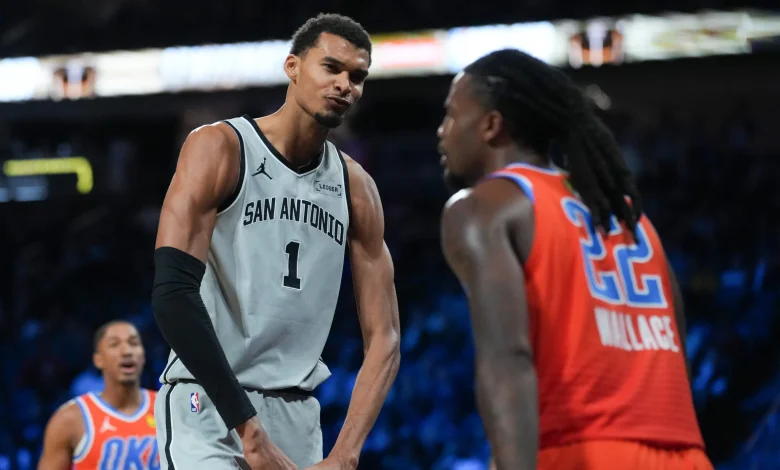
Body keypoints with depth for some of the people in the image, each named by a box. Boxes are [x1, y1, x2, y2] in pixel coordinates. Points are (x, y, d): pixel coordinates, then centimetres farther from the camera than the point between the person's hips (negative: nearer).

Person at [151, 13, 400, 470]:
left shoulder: (356, 188, 8)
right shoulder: (220, 147, -8)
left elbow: (384, 339, 7)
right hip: (209, 404, -6)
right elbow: (173, 293, -19)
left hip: (298, 416, 6)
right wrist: (250, 431, -22)